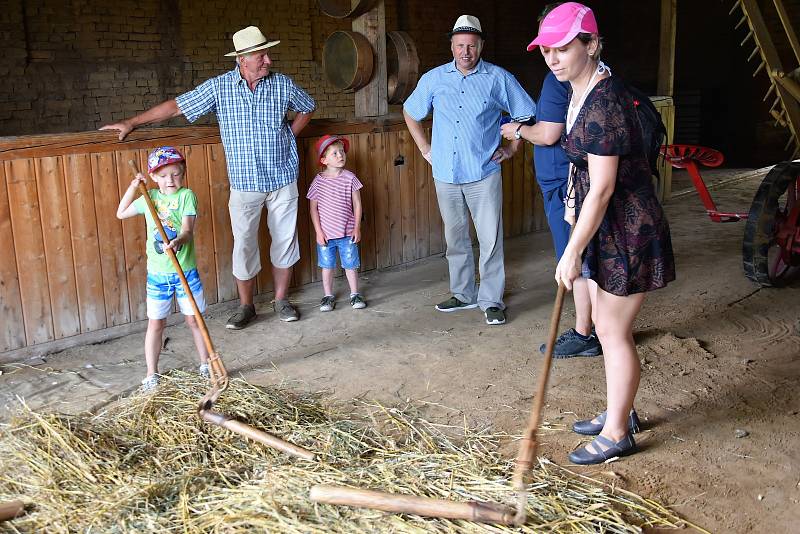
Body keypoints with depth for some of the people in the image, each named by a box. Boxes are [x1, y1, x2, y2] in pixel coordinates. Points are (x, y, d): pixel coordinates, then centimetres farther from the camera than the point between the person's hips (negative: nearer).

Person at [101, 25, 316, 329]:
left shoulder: (283, 84, -2)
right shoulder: (219, 87, -5)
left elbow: (308, 108, 17)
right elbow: (177, 106, -2)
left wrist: (290, 135, 5)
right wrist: (132, 123, -1)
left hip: (283, 179, 1)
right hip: (245, 183, -1)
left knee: (284, 239, 8)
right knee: (244, 244, 3)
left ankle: (281, 300, 23)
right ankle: (246, 307, 17)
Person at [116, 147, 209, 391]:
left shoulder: (186, 196, -8)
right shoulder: (149, 198, 5)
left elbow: (187, 229, -19)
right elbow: (121, 213, 16)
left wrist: (178, 242, -41)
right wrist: (133, 186, 5)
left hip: (185, 270, -2)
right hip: (157, 273, 3)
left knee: (194, 320, 9)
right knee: (155, 324, 7)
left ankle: (206, 364, 25)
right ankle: (151, 374, 16)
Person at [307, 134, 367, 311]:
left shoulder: (349, 178, -4)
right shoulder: (318, 181, -6)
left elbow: (357, 204, 1)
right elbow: (313, 208, -1)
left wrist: (357, 228, -2)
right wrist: (318, 231, -5)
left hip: (347, 233, 0)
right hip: (325, 234, 0)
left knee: (350, 265, 8)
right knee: (327, 266, 11)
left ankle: (355, 294, 23)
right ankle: (328, 296, 25)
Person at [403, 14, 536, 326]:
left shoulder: (498, 78, -1)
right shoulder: (433, 79, 5)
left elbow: (527, 115, 7)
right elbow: (410, 113, 18)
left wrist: (511, 149, 2)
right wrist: (425, 149, 12)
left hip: (484, 174, -3)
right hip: (446, 175, 3)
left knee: (491, 240, -3)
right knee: (455, 239, 13)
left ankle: (492, 300, 7)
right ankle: (464, 294, 27)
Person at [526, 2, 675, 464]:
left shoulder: (605, 101, -23)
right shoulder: (581, 93, 7)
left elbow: (603, 188, -24)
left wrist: (572, 253, -20)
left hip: (628, 230, -10)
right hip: (608, 229, 10)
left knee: (614, 332, 1)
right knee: (608, 327, 18)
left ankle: (617, 434, 17)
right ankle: (620, 412, 35)